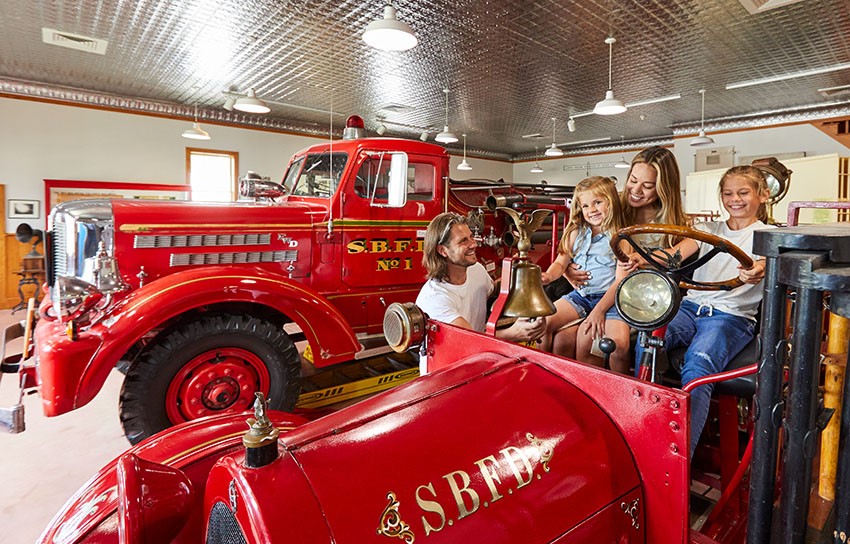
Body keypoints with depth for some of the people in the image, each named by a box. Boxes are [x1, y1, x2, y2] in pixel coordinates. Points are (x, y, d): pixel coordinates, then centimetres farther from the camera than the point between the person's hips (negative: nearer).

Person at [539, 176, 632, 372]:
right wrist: (548, 276, -12)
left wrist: (599, 310, -17)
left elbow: (621, 281, -9)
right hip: (580, 295, 4)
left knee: (619, 343, -28)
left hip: (609, 297, -4)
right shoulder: (576, 233, 10)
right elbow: (560, 262, 12)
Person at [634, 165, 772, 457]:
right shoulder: (709, 229, 21)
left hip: (732, 315, -3)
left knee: (698, 363, -32)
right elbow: (677, 253, 1)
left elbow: (765, 264, -13)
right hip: (691, 305, 3)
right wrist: (644, 258, -22)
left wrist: (759, 272, -40)